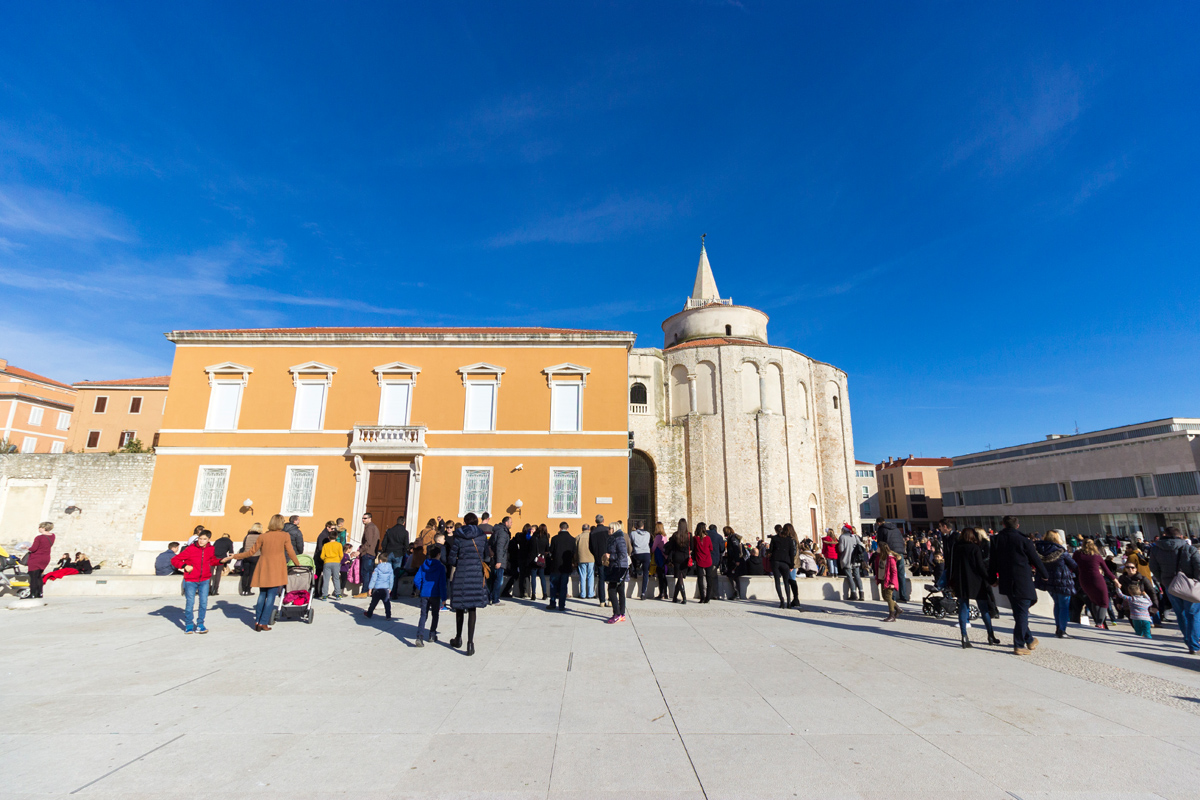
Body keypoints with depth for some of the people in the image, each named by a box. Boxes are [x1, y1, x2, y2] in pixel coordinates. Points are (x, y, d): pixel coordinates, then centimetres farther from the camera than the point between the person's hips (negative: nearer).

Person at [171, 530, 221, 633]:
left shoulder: (211, 549, -1)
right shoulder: (190, 549, -12)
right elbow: (174, 560, -7)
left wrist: (221, 561, -1)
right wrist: (185, 566, -21)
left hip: (205, 580, 2)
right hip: (190, 580, -2)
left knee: (204, 602, 2)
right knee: (190, 602, 2)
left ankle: (200, 625, 16)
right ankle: (188, 625, 21)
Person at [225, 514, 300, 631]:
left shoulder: (262, 536, 3)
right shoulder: (285, 536, -3)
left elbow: (251, 552, 6)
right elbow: (290, 552, 1)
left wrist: (236, 556, 23)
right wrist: (297, 563, 18)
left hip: (263, 569, 3)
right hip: (276, 570, -3)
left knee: (262, 595, 15)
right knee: (271, 596, 1)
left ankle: (257, 622, 14)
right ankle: (263, 623, -2)